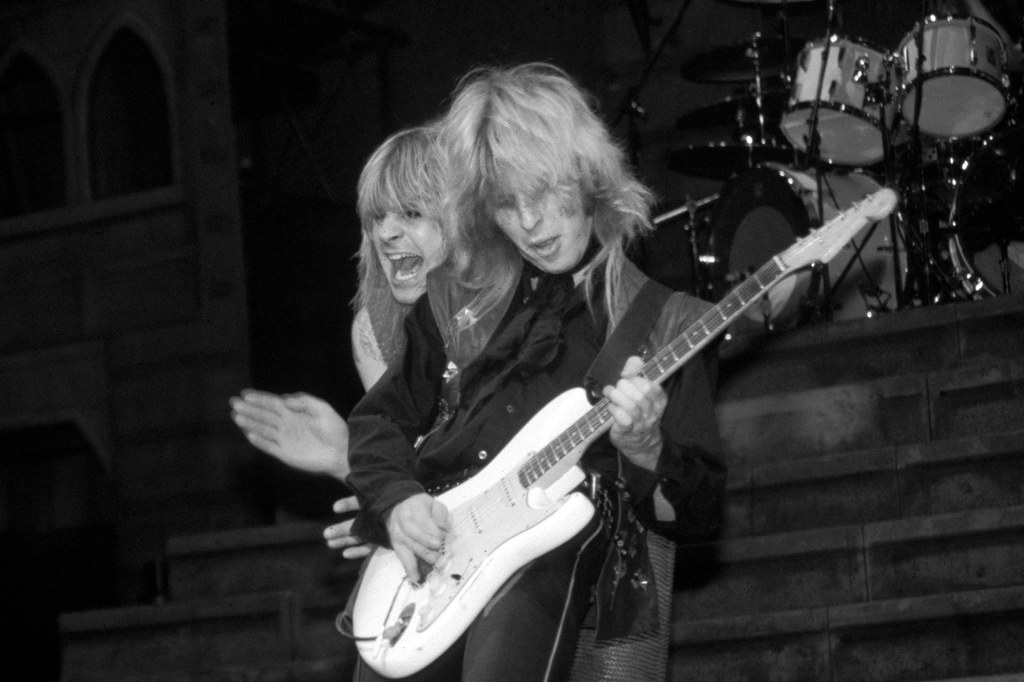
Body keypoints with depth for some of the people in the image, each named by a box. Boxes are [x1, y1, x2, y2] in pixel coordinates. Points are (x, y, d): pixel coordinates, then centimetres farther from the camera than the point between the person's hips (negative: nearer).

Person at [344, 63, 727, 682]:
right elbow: (378, 419, 25)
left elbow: (697, 515, 5)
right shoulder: (458, 298, 17)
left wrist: (644, 451, -15)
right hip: (429, 546, 3)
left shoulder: (661, 321, 7)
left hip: (555, 545, -3)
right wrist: (396, 500, 4)